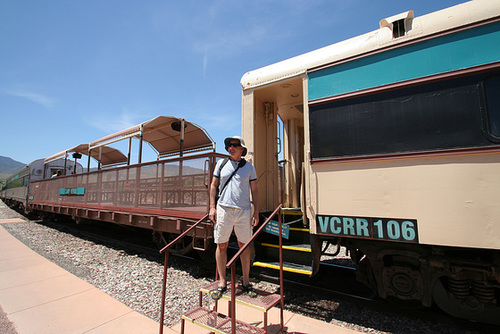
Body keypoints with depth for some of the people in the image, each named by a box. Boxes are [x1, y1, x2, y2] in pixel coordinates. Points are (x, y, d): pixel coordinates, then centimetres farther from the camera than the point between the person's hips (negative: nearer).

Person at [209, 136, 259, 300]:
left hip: (244, 211, 0)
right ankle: (222, 283, 20)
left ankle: (246, 282, 22)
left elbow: (254, 190, 8)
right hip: (223, 209, 1)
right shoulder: (221, 164, 9)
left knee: (244, 245, 7)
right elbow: (213, 185, 11)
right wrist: (212, 207, 2)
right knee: (221, 245, 4)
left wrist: (256, 212, 2)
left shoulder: (249, 166, 8)